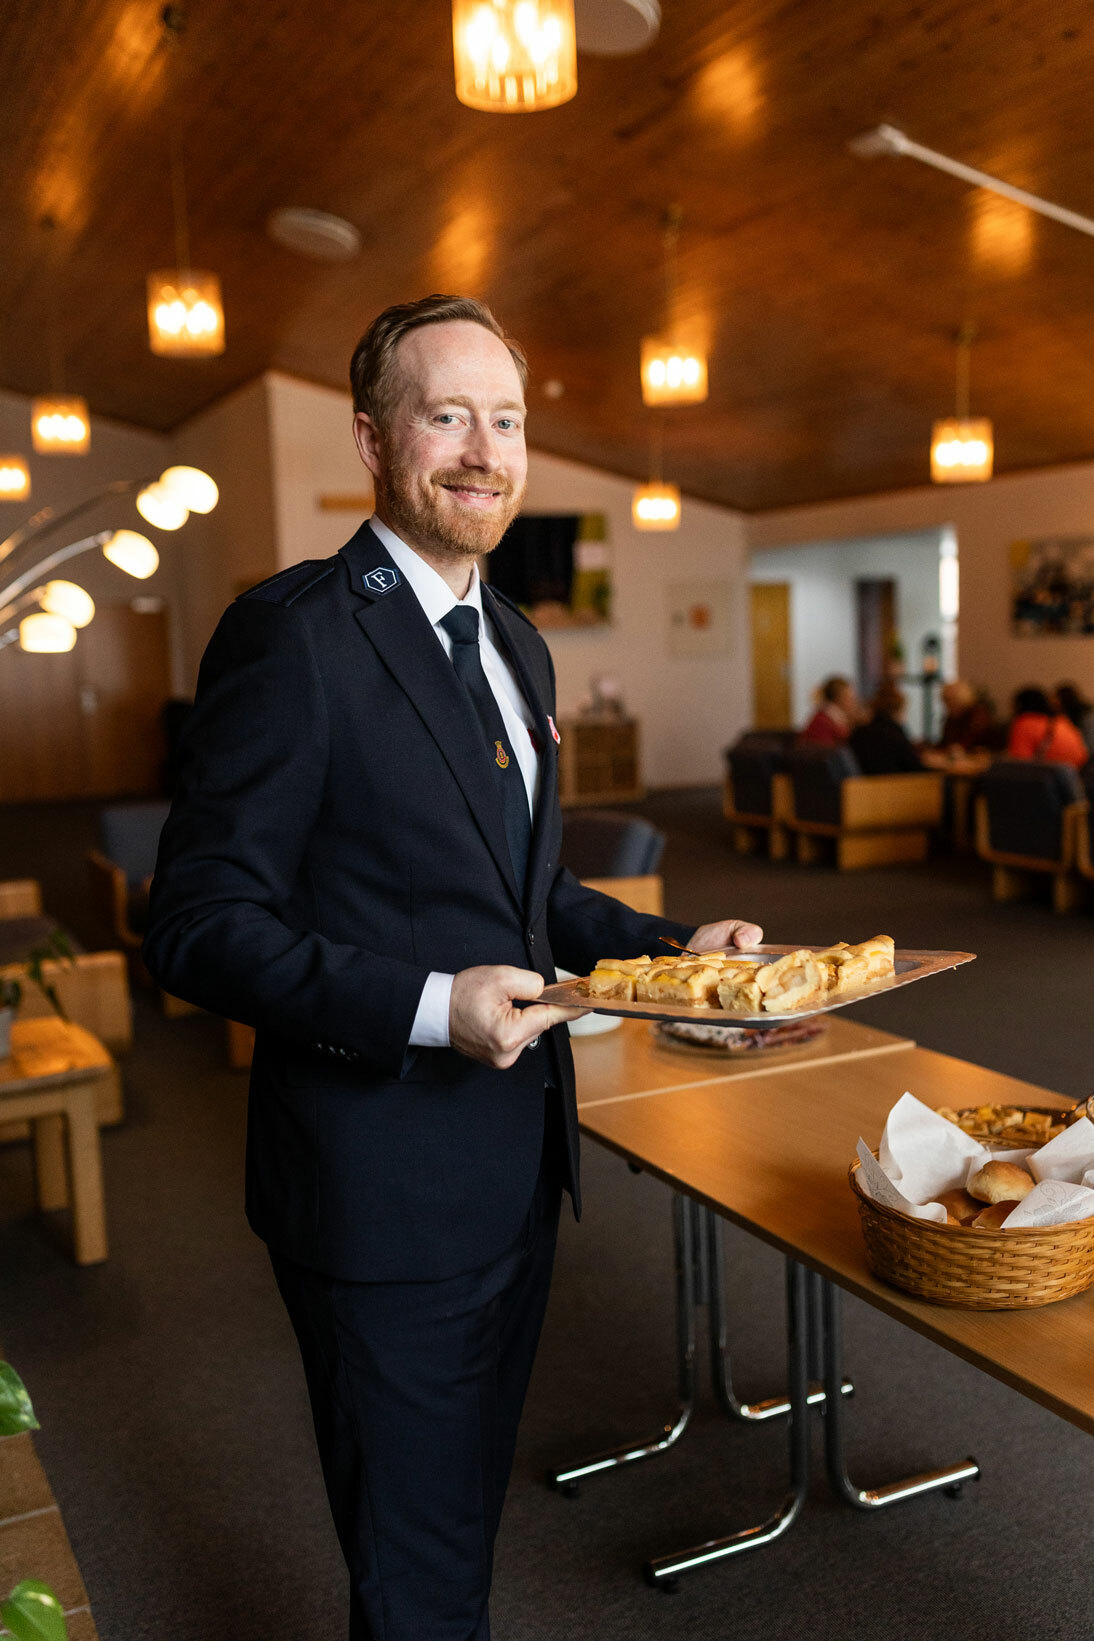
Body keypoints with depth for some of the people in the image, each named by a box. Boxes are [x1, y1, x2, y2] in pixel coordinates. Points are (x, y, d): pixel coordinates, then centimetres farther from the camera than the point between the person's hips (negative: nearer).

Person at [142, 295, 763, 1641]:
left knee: (467, 1519, 27)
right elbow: (199, 926, -19)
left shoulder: (517, 644, 10)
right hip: (383, 1187, -8)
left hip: (520, 1162, 8)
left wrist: (673, 944, 3)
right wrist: (427, 1007, -29)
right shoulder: (293, 633, -17)